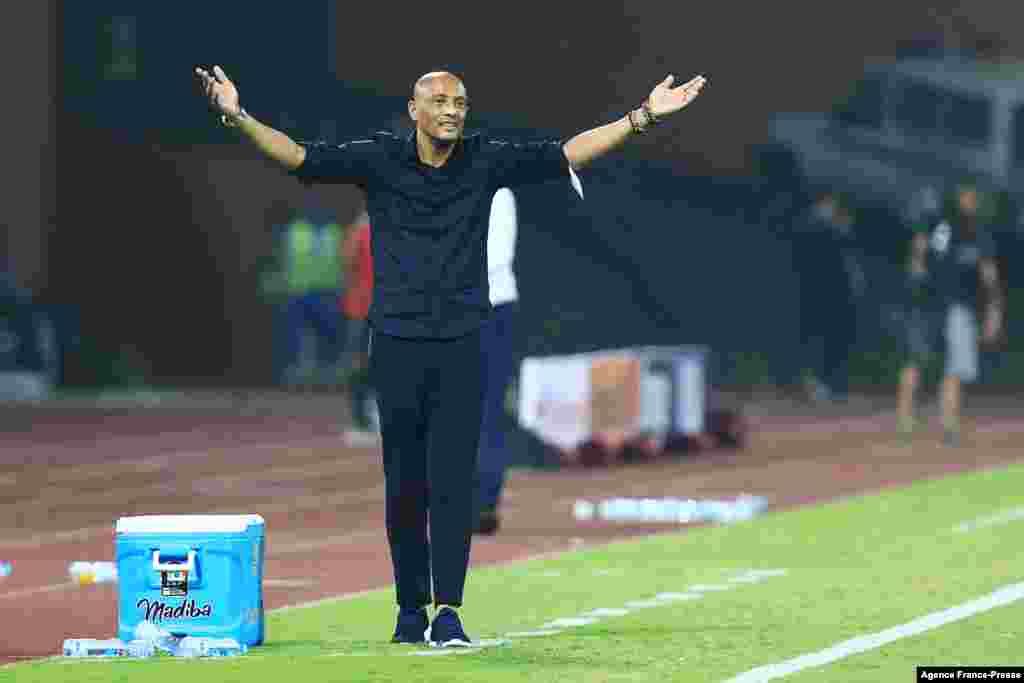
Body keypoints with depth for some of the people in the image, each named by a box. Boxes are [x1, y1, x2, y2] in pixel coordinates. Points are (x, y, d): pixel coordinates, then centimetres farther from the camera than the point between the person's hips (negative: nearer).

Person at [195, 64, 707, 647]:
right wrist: (238, 118, -16)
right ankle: (411, 610, 16)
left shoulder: (486, 161, 3)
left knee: (454, 482, -6)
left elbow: (566, 154, 2)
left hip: (462, 347, 0)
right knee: (405, 485, 5)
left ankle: (448, 614, -7)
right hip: (397, 346, 0)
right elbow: (302, 157, -3)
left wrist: (644, 118, -4)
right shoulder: (380, 160, 1)